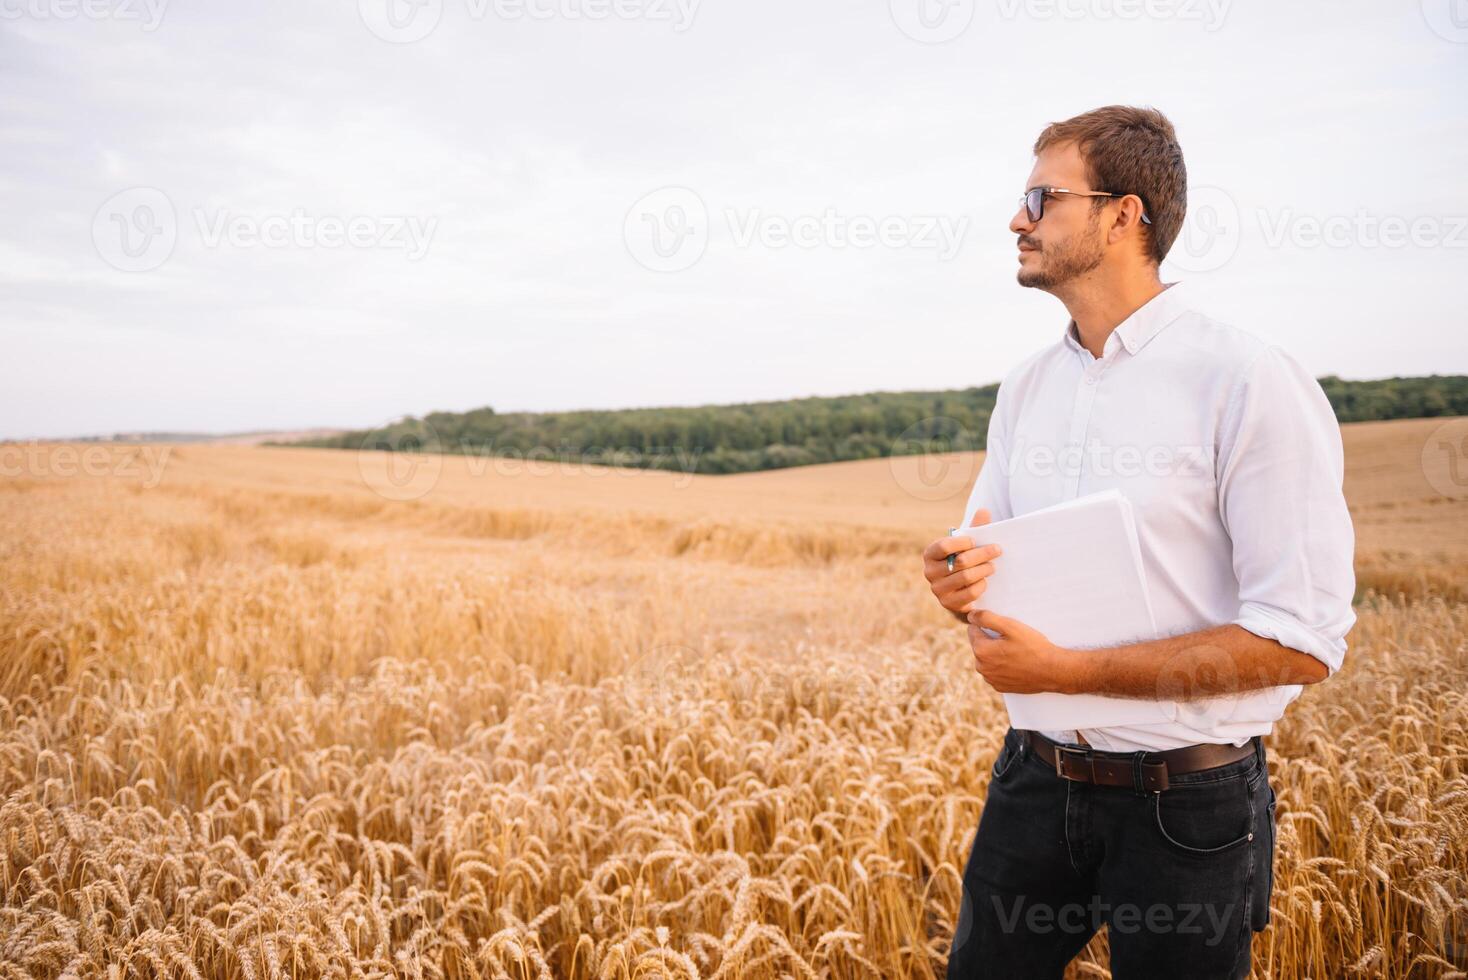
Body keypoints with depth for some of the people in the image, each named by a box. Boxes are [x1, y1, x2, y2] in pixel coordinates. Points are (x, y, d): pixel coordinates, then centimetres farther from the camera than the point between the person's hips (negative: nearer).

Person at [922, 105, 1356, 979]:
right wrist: (958, 581, -10)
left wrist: (1066, 670, -22)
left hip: (1185, 803, -5)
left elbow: (1305, 640, -19)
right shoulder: (1027, 387, 6)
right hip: (1036, 780, 6)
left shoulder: (1251, 382, -15)